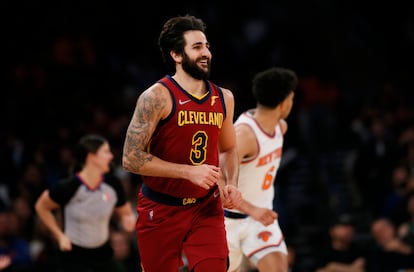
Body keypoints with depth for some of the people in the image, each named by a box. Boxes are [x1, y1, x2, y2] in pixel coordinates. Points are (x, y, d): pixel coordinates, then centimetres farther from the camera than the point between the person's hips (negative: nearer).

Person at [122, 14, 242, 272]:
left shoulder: (224, 98, 4)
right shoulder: (157, 97, -15)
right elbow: (132, 158, -19)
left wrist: (232, 184, 0)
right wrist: (189, 171, -23)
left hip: (206, 207, 4)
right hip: (160, 210, -4)